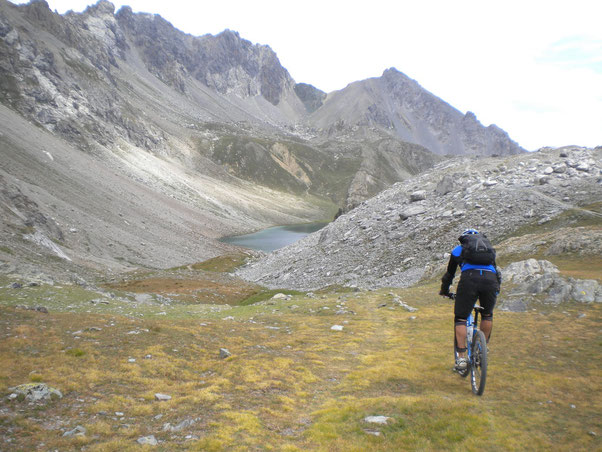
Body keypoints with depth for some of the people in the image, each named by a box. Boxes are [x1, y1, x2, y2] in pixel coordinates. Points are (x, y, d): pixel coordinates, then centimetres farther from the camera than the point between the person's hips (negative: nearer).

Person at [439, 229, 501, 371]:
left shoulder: (459, 249, 29)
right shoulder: (490, 248, 36)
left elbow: (449, 273, 33)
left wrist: (444, 290, 47)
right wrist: (496, 288, 56)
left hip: (469, 279, -2)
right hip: (490, 279, 3)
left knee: (460, 318, 8)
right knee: (487, 314, 27)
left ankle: (461, 358, 1)